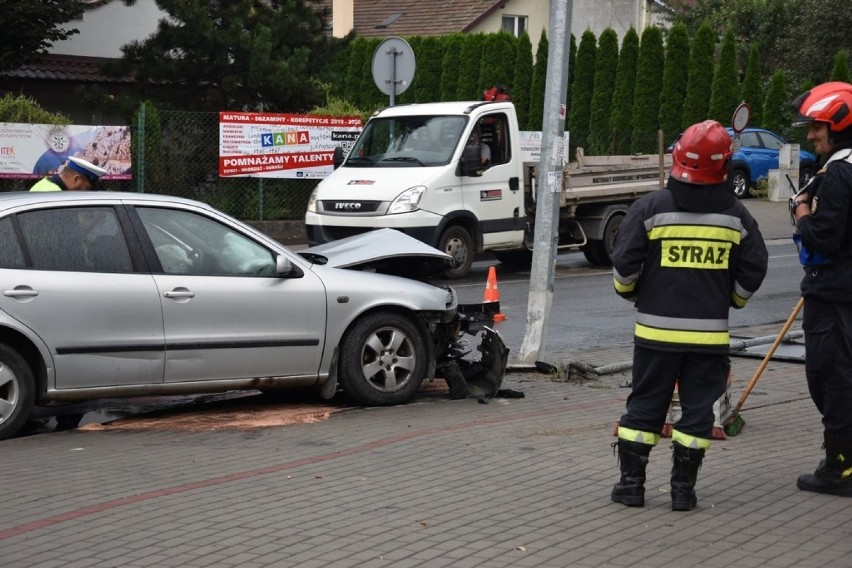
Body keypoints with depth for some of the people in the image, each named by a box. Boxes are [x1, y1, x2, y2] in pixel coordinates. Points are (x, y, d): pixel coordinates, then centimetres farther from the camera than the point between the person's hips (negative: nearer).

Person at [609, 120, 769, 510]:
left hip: (657, 328, -1)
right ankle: (683, 489, 10)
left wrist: (631, 292, 15)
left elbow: (624, 263, -5)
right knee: (698, 409, 8)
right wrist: (732, 299, 23)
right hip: (710, 332, 1)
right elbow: (753, 269, 5)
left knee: (645, 405, 9)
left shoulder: (651, 208, -7)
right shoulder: (735, 215, 0)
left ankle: (631, 483, 12)